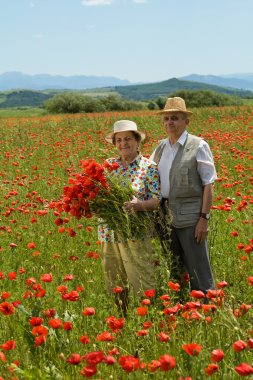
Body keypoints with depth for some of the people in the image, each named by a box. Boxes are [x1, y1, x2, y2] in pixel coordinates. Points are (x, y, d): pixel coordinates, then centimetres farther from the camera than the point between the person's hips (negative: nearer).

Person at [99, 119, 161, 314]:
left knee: (144, 286, -5)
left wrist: (138, 205, -26)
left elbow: (157, 200, -7)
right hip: (109, 232, 4)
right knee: (115, 286, 11)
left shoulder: (149, 167, -1)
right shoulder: (108, 165, 11)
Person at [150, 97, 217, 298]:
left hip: (190, 218, -6)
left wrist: (204, 218, -14)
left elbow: (209, 184, -8)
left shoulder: (198, 146, -6)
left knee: (198, 272, -1)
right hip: (166, 217, 6)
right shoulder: (161, 146, 10)